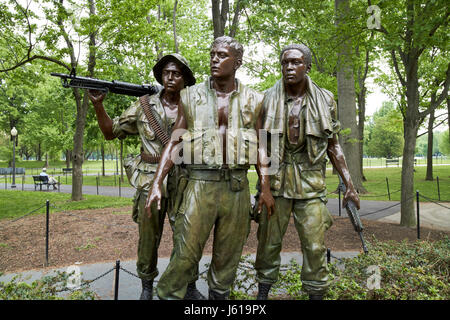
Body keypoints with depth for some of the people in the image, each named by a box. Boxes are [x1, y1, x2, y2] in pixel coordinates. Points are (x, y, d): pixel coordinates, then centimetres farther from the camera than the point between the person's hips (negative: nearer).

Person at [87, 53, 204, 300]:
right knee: (148, 238, 8)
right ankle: (147, 288, 28)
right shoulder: (144, 105, 4)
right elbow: (111, 132, 6)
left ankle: (190, 288, 25)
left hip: (183, 182, 0)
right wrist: (98, 104, -8)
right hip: (150, 181, 0)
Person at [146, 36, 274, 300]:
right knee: (185, 254, -3)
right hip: (201, 184, -1)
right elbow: (175, 143, 6)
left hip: (238, 187, 2)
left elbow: (259, 148, 11)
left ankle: (219, 296, 29)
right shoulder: (191, 96, 6)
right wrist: (157, 183, -2)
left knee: (227, 258, 11)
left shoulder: (253, 100, 8)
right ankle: (167, 295, 16)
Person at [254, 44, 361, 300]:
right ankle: (263, 291, 25)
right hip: (276, 180, 0)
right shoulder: (268, 98, 4)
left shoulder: (325, 100, 5)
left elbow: (333, 145, 9)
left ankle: (316, 293, 19)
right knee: (269, 241, 7)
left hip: (310, 182, 0)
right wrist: (264, 183, -7)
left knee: (315, 245, 1)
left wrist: (350, 185, 5)